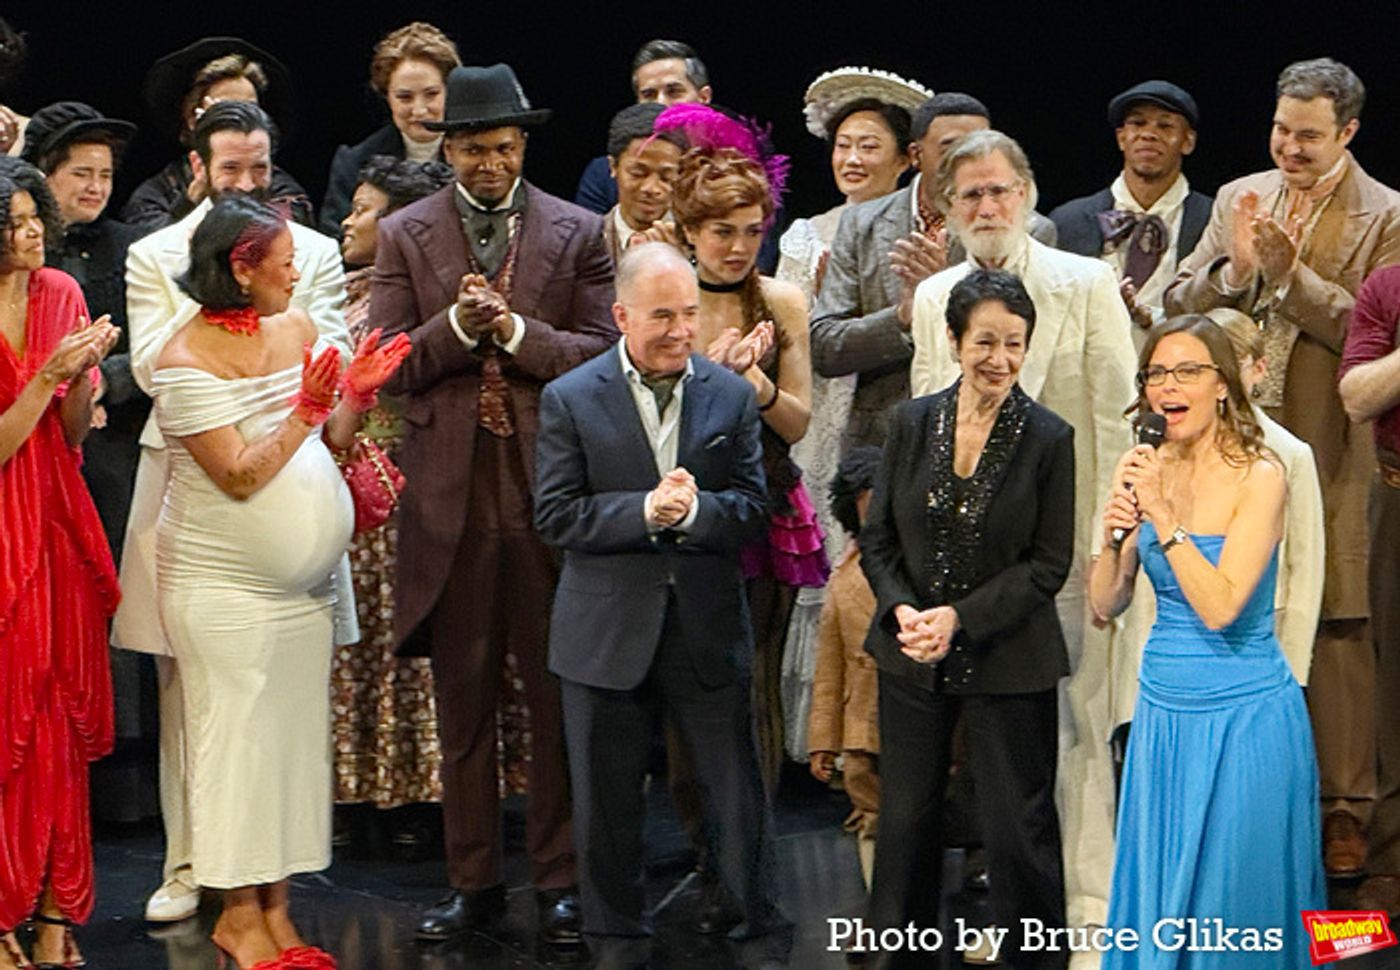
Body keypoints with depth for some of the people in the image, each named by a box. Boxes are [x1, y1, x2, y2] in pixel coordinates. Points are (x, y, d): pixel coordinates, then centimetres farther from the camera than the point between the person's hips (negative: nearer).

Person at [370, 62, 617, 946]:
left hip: (550, 484, -1)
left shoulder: (578, 233, 4)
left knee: (557, 691, 3)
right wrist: (456, 326, -17)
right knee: (463, 698, 8)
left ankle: (560, 878, 12)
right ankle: (475, 881, 16)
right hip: (451, 491, 1)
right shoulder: (405, 236, 6)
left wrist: (515, 330, -15)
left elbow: (604, 353, -2)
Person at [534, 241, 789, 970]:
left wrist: (694, 509, -20)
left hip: (708, 628, 1)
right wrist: (644, 511, -20)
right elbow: (555, 515, -9)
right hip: (608, 630, -1)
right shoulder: (569, 401, -3)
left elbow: (754, 506, -1)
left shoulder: (731, 395, 3)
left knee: (738, 793, 6)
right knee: (607, 802, 10)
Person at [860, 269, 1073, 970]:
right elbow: (878, 537, 7)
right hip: (911, 657, 3)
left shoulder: (1048, 439, -7)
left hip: (1009, 664, -3)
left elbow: (1050, 564, -7)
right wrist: (902, 610, -11)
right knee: (905, 821, 13)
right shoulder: (912, 423, 2)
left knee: (1017, 832, 2)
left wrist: (961, 617, -15)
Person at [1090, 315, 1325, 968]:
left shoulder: (1259, 477, -13)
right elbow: (1105, 604, 4)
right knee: (1158, 886, 13)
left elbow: (1220, 608, -23)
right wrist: (1116, 534, -14)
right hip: (1164, 706, 5)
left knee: (1234, 890, 4)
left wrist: (1164, 518, -23)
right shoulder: (1148, 470, 2)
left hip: (1243, 712, -5)